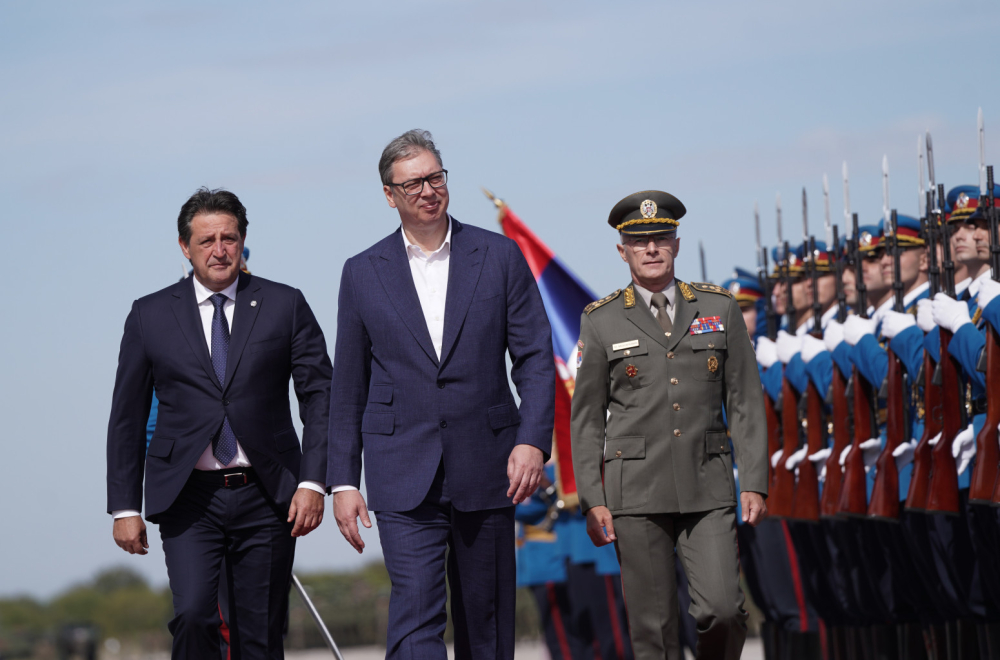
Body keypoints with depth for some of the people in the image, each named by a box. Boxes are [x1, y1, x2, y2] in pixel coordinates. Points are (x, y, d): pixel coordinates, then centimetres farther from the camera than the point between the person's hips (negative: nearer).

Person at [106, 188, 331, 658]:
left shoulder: (284, 306, 5)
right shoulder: (150, 316, 6)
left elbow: (320, 396, 4)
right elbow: (127, 416, 9)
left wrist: (313, 482, -8)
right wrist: (124, 507, 3)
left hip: (266, 496, 1)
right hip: (189, 498, -1)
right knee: (193, 614, -21)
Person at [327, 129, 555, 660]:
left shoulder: (500, 257, 5)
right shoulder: (363, 273, 6)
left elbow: (535, 357, 2)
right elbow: (348, 385, 10)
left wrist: (533, 440, -12)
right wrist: (343, 480, 5)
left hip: (485, 470, 1)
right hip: (404, 476, -1)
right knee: (415, 615, -14)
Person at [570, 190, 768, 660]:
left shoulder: (720, 309, 9)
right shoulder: (601, 322, 5)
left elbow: (746, 404, 8)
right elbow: (587, 418, 6)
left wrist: (754, 482, 0)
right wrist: (592, 499, -2)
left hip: (708, 489, 1)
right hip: (636, 490, -1)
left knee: (723, 609, -10)